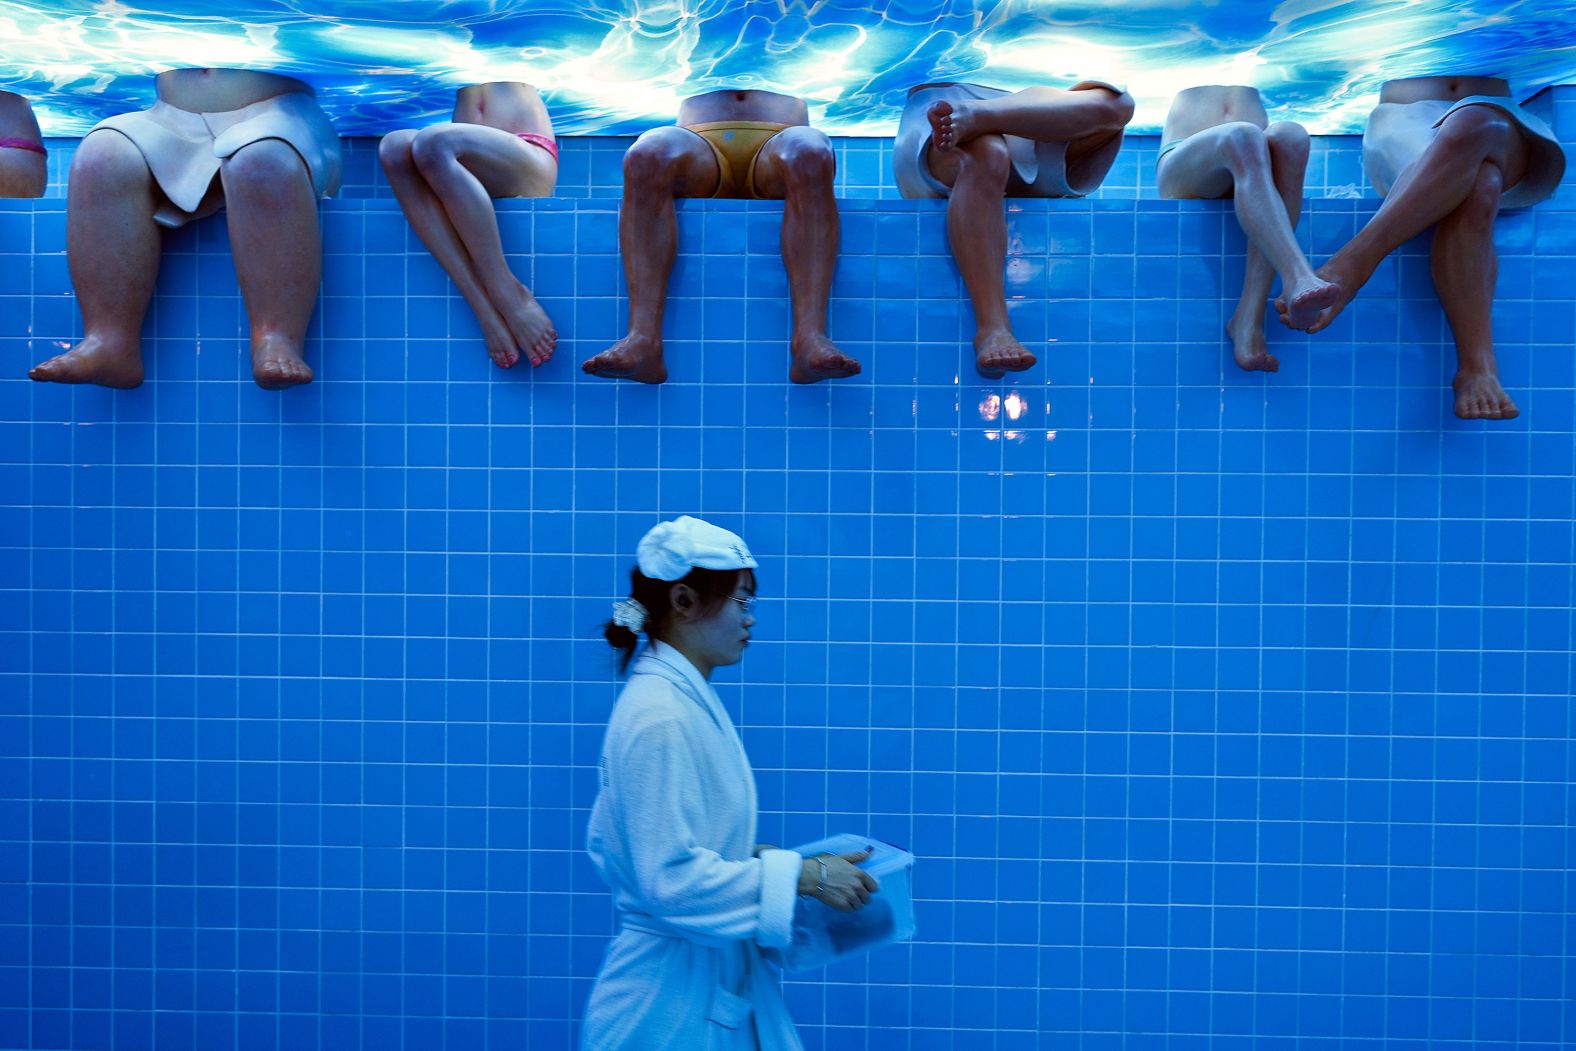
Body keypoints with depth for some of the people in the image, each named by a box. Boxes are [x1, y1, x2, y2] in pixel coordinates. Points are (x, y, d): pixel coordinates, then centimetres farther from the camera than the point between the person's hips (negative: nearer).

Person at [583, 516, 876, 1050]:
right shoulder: (660, 718, -22)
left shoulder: (682, 698, 7)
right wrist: (802, 875, -20)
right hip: (673, 1002, -9)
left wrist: (759, 856, 7)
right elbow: (671, 878, -25)